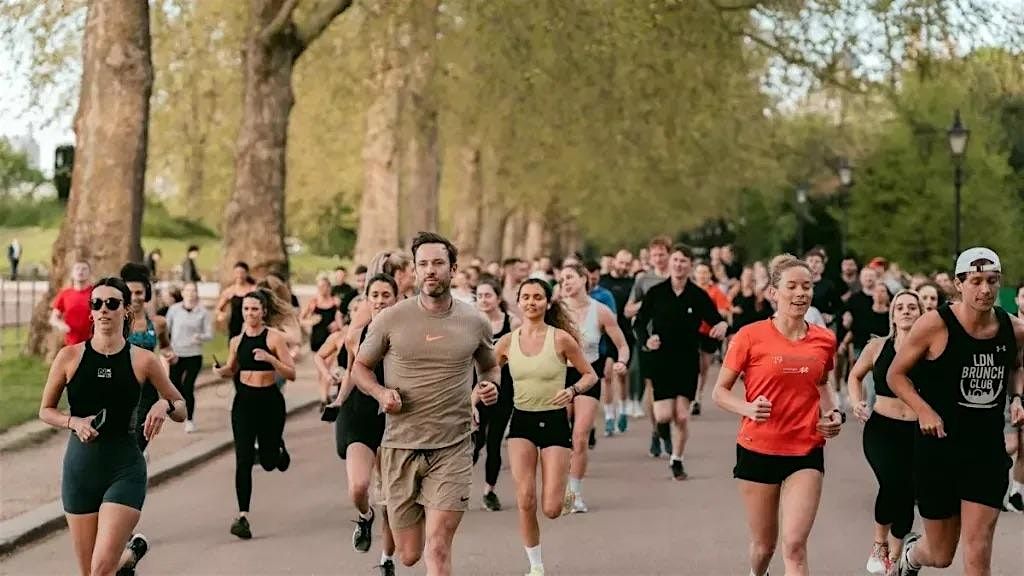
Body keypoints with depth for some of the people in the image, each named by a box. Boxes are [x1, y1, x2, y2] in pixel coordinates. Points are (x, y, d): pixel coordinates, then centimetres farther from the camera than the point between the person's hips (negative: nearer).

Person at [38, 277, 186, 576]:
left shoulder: (143, 360, -3)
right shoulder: (69, 357, -2)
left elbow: (181, 410, 7)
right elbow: (45, 410, 8)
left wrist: (165, 405, -15)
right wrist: (73, 422, -12)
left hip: (125, 467, -2)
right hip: (80, 467, 2)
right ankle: (132, 551, 40)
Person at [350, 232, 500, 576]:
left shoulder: (475, 323, 3)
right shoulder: (391, 320, -2)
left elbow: (490, 367, 22)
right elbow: (360, 366, 10)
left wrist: (491, 386, -1)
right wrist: (380, 393, -11)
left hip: (452, 448, 0)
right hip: (400, 447, 0)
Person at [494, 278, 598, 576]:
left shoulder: (561, 338, -8)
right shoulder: (507, 342, 0)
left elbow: (590, 375, 1)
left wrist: (573, 390, -18)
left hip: (555, 421, -2)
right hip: (522, 421, 2)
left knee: (551, 509, -8)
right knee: (525, 500, -9)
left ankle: (566, 494, 31)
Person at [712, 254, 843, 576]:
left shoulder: (824, 340, 1)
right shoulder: (751, 336, -9)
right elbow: (720, 391, -3)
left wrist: (831, 414, 3)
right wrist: (747, 408, -22)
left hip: (806, 452, 1)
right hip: (758, 450, -1)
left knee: (795, 545, -12)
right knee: (764, 543, 14)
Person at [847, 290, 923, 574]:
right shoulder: (878, 347, 1)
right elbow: (855, 375, 17)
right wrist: (857, 402, 3)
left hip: (916, 432, 1)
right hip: (881, 428, -1)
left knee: (907, 495, 2)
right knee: (893, 483, -22)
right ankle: (879, 544, 5)